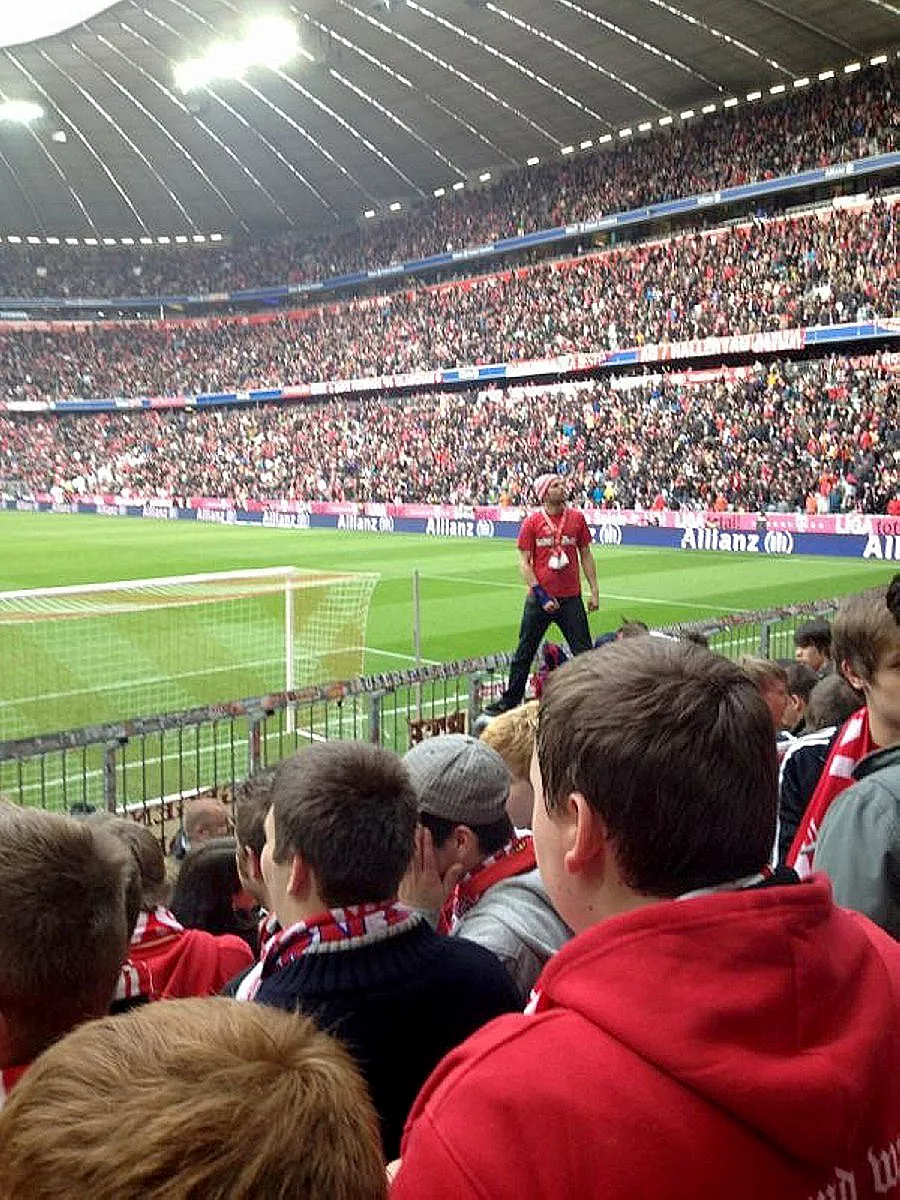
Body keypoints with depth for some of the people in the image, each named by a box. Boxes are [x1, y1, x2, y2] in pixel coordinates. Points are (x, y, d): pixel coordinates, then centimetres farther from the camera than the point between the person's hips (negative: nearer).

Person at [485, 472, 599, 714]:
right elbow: (524, 562, -2)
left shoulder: (577, 518, 5)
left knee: (584, 651, 3)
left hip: (571, 598, 1)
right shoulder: (532, 522, -1)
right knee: (524, 652, 9)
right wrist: (541, 595, -11)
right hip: (539, 599, -1)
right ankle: (510, 701, 21)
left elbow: (586, 556, 11)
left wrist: (594, 592, 5)